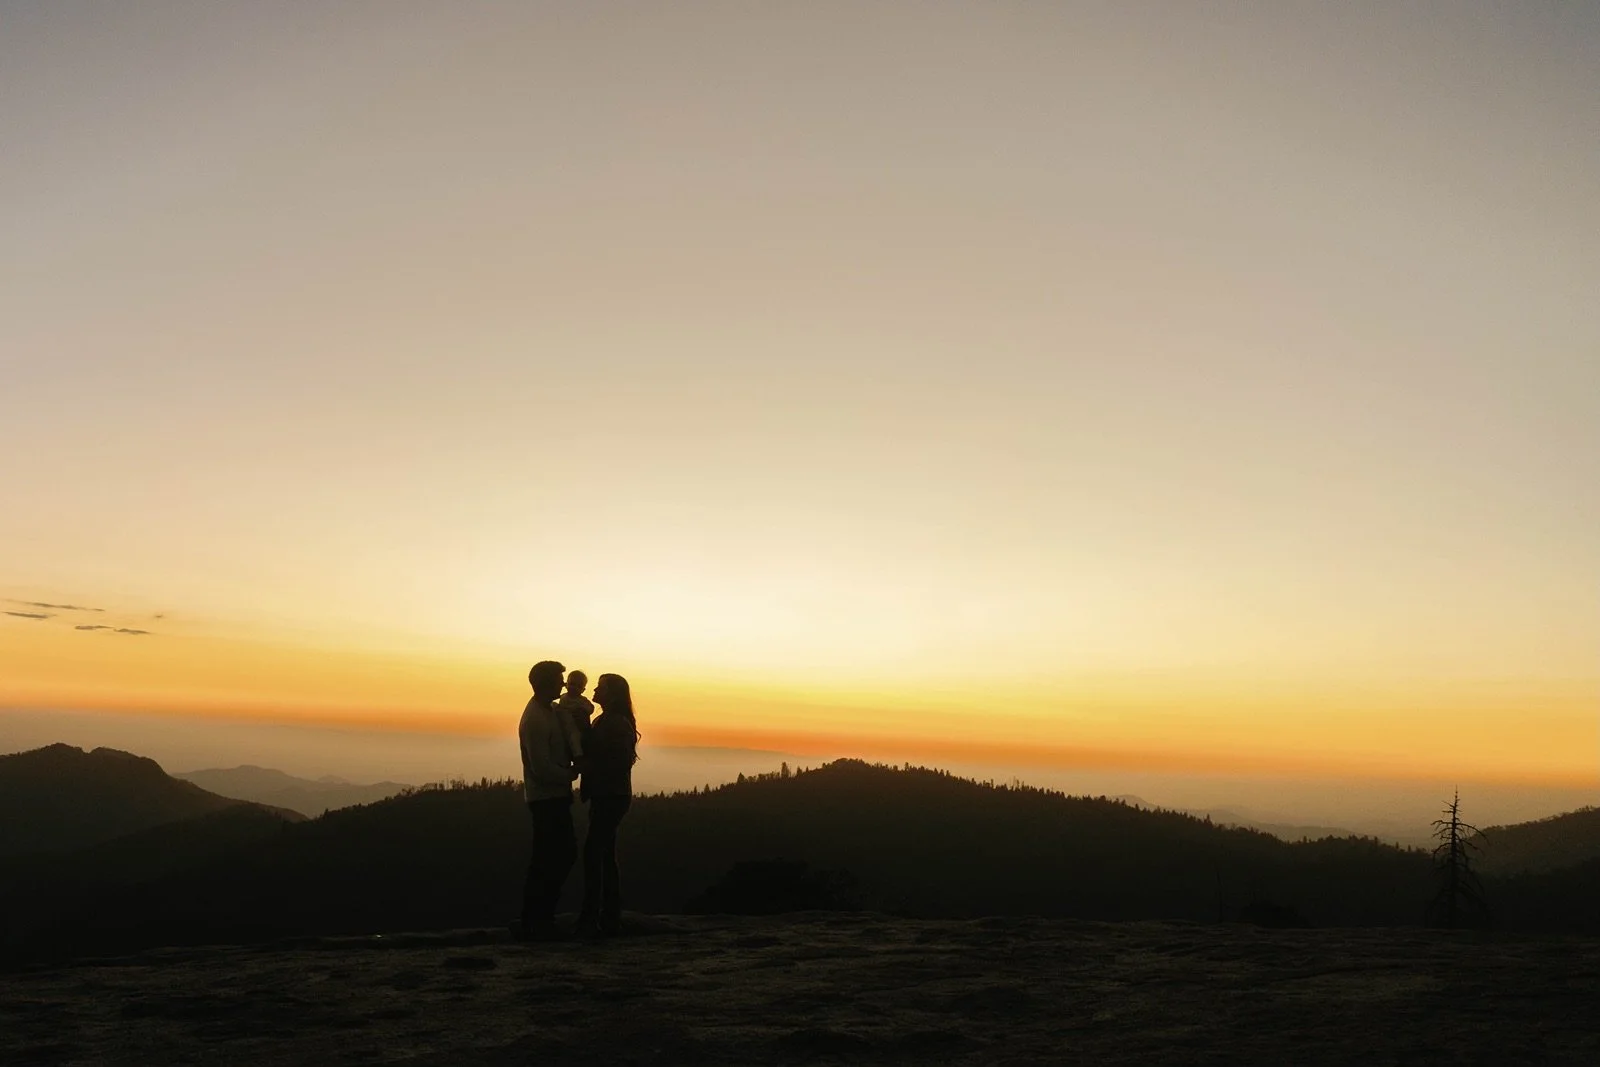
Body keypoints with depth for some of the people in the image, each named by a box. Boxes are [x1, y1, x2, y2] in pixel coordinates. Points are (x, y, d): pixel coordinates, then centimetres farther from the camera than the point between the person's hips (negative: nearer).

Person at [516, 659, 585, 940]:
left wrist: (578, 755, -18)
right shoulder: (536, 719, -20)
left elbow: (570, 727, 0)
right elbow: (542, 768, -23)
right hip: (546, 798, -10)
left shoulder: (551, 711, 11)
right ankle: (533, 922, 3)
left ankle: (541, 917, 21)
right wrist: (571, 775, -9)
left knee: (565, 853, 15)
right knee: (547, 860, -5)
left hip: (555, 796, 10)